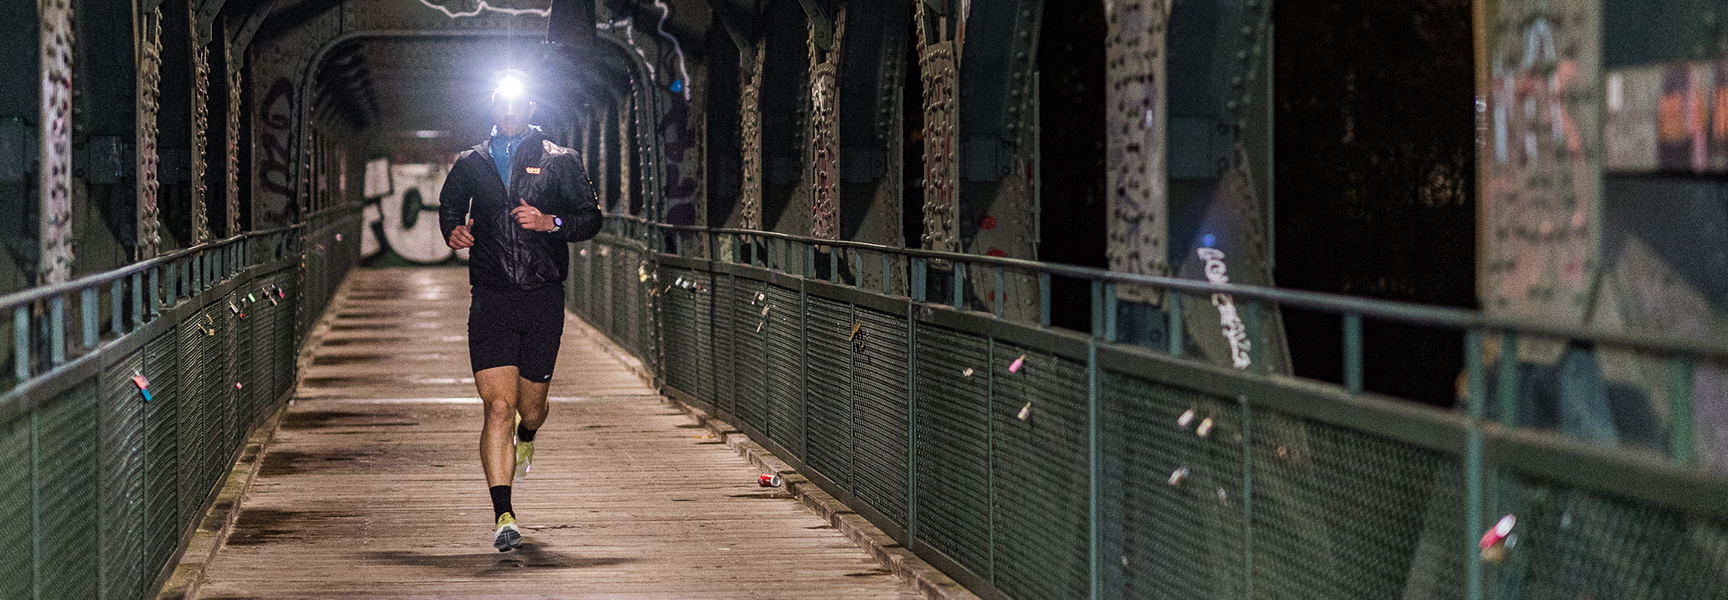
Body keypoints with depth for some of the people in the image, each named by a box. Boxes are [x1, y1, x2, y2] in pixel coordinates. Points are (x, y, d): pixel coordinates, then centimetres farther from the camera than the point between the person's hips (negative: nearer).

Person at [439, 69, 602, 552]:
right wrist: (454, 231, 4)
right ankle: (504, 517, -17)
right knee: (498, 407, -13)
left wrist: (551, 222, -16)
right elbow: (449, 206, 27)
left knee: (531, 407, 11)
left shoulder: (559, 162, 6)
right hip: (491, 302, 0)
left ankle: (525, 440, 51)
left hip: (544, 299, 0)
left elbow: (591, 218, 3)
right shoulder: (470, 164, 11)